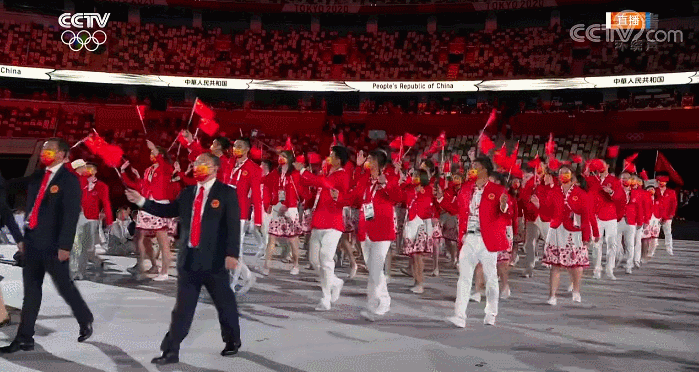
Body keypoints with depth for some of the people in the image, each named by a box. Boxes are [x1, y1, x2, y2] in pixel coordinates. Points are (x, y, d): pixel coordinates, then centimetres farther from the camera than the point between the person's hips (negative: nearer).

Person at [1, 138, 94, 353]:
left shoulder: (69, 179, -9)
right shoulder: (35, 178, 13)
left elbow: (71, 215, -15)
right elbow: (30, 209, 15)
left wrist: (65, 245, -20)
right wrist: (24, 237, 12)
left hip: (53, 244, -7)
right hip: (32, 242, 7)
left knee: (64, 286, 5)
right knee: (31, 291, 8)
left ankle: (85, 321, 27)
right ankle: (25, 338, 13)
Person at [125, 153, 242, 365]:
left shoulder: (226, 193, -5)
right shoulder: (187, 193, 11)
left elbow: (234, 226, -11)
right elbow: (168, 211, 19)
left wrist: (232, 253, -19)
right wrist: (142, 202, 12)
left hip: (214, 259, -4)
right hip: (189, 258, 4)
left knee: (224, 303, 11)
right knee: (182, 307, 7)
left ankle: (233, 341, 32)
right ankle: (171, 351, 11)